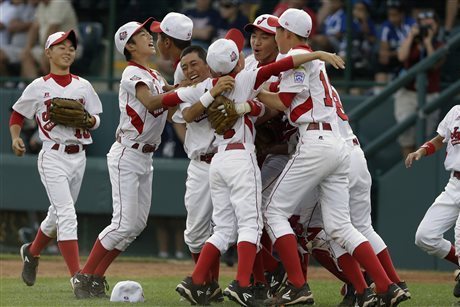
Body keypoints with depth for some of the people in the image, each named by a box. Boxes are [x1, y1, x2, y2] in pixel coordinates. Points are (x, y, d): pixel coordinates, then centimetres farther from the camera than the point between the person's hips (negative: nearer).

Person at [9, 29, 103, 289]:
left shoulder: (83, 86, 8)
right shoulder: (38, 87, -2)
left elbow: (96, 121, 12)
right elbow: (17, 115, 8)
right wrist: (15, 138, -9)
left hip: (78, 157, 5)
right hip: (53, 157, -5)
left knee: (58, 215, 16)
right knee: (67, 215, -16)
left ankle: (32, 252, 44)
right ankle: (77, 276, -21)